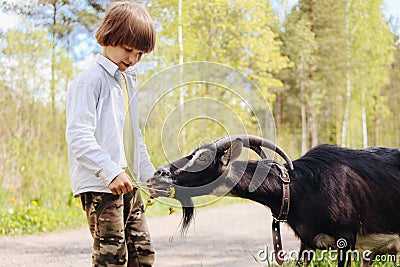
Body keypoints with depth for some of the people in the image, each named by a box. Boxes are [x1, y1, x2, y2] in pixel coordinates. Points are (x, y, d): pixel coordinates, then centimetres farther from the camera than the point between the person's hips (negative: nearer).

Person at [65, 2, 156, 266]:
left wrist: (151, 176, 19)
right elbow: (78, 135, -19)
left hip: (129, 185, 9)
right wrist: (111, 171, -27)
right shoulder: (90, 79, -9)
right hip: (100, 186, -9)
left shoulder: (129, 81, 19)